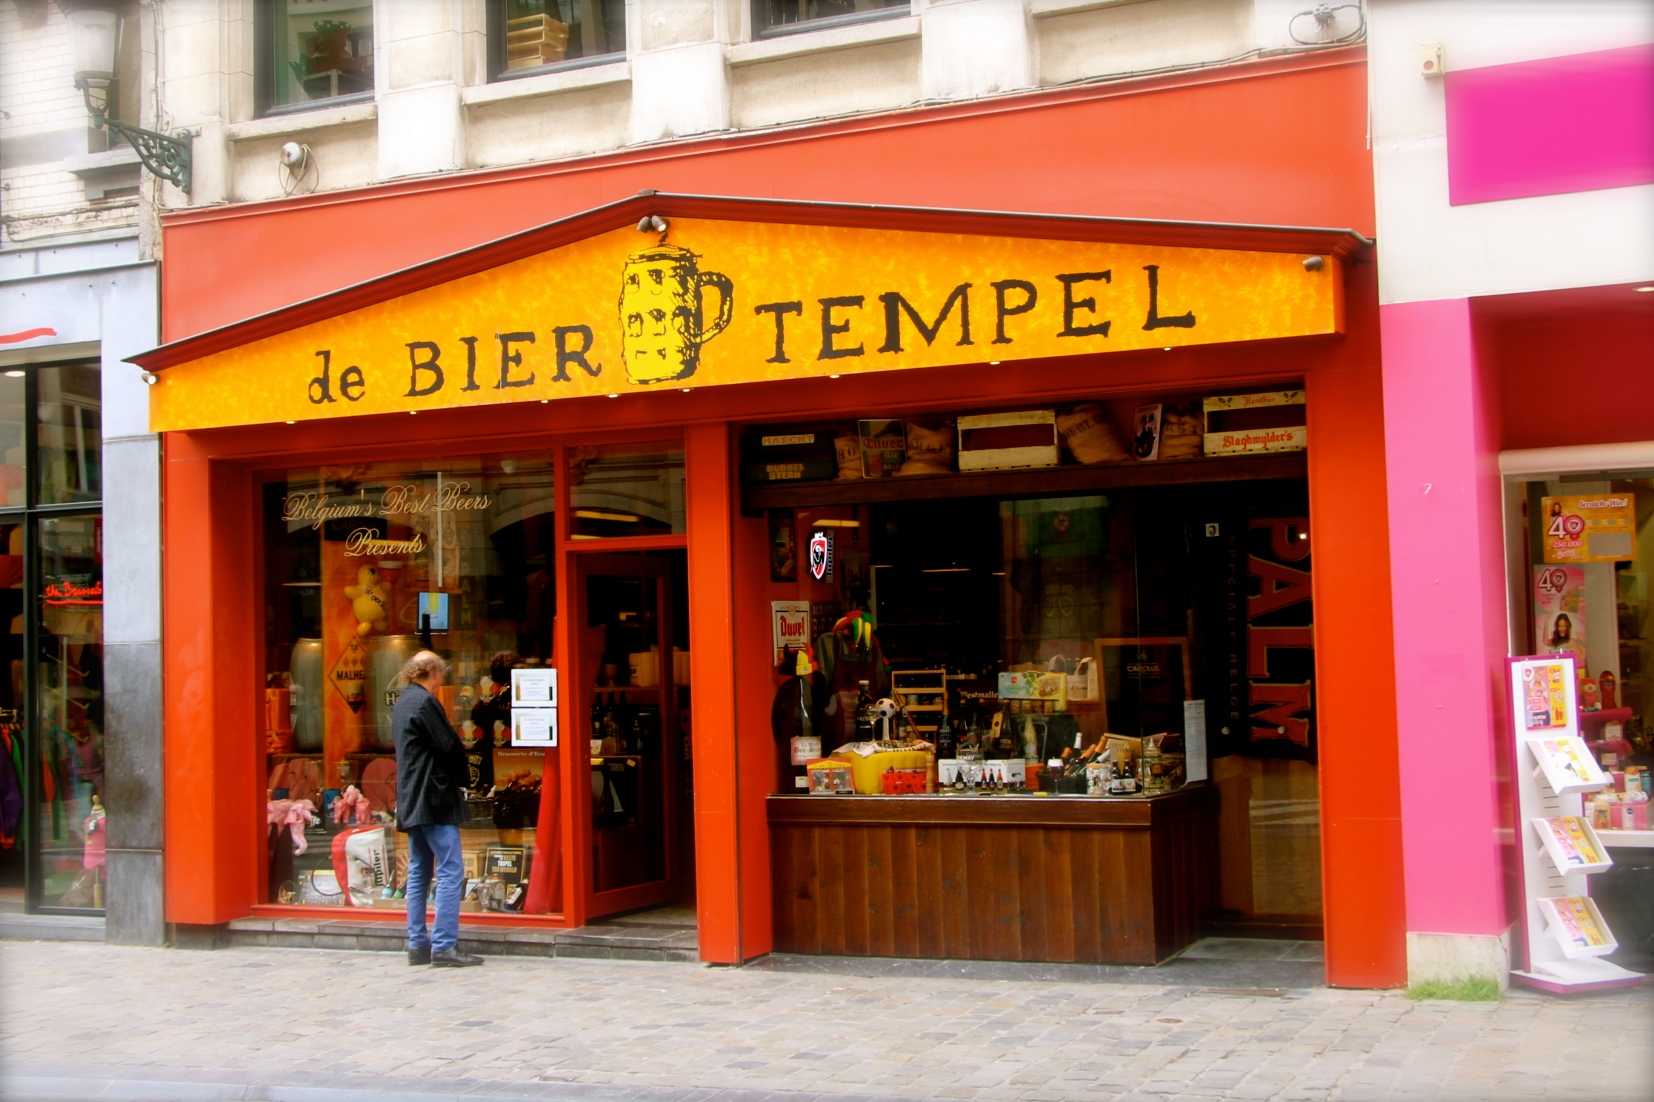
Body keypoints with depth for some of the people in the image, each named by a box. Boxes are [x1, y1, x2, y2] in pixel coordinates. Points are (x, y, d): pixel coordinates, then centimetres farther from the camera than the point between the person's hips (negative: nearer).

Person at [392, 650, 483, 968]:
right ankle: (444, 946, -11)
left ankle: (418, 945, 13)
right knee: (451, 871, -8)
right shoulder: (425, 701, -13)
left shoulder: (401, 703, 16)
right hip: (434, 798, -10)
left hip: (410, 800, 10)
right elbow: (451, 747, -16)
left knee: (418, 872, 12)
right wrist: (460, 782, 0)